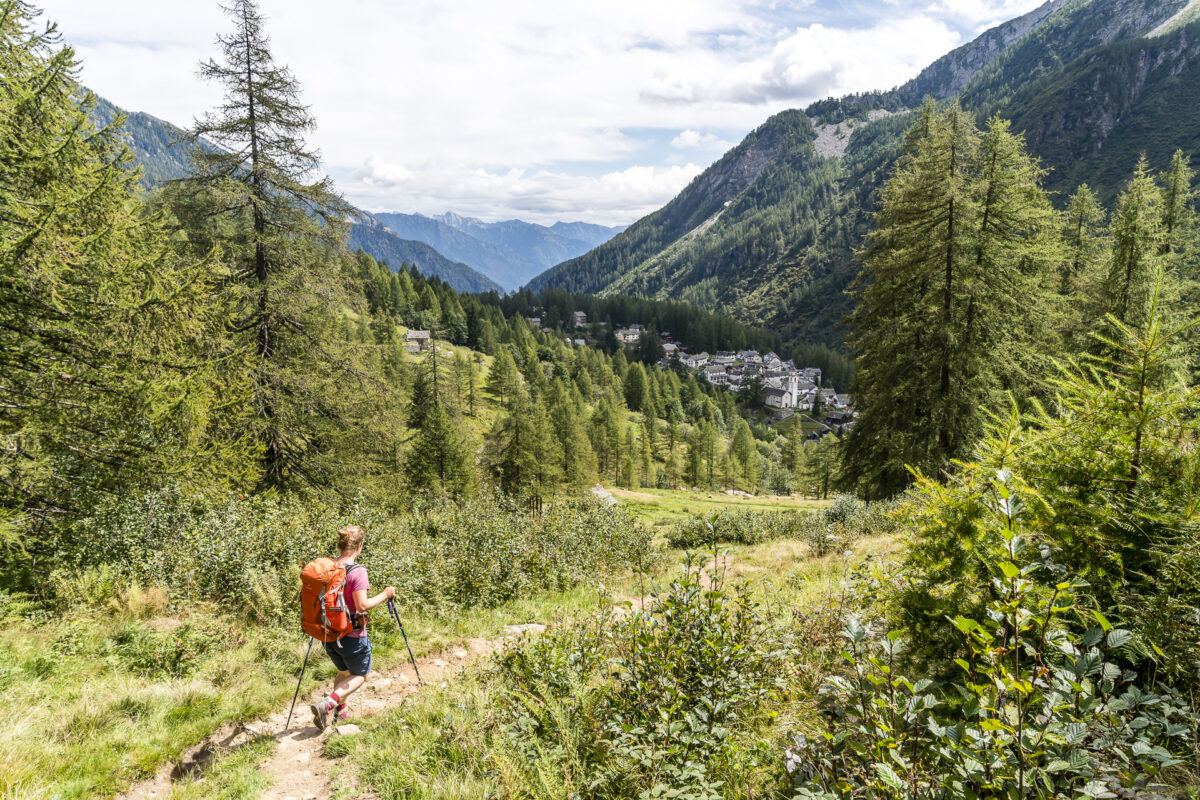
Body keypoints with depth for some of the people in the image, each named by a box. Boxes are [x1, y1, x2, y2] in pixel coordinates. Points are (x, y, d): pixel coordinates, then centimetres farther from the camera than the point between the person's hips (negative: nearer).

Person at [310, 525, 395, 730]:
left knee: (344, 672, 28)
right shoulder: (357, 572, -22)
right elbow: (362, 606, -25)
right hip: (352, 635, -6)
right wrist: (385, 595, -12)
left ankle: (341, 710, 29)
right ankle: (327, 703, -5)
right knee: (360, 675, 14)